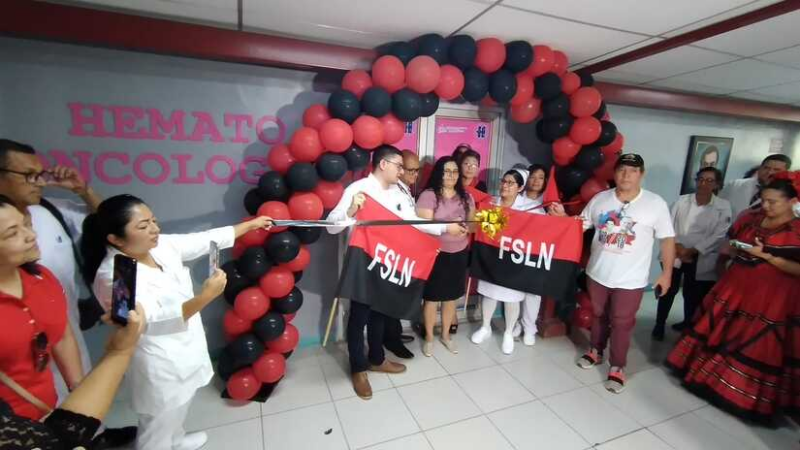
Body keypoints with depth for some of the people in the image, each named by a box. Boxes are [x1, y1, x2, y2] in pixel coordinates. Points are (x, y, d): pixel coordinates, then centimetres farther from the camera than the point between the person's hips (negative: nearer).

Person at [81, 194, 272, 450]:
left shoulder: (161, 245, -6)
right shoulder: (113, 276, -27)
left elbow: (206, 240, 0)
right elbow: (155, 320, -33)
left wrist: (251, 224, 3)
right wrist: (206, 297, -46)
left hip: (184, 353, 8)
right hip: (160, 366, -8)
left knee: (176, 413, 33)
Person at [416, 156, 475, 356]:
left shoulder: (466, 197, 8)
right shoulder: (428, 195, -10)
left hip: (460, 253, 5)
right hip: (436, 253, -4)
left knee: (452, 296, 14)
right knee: (432, 297, 5)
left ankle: (445, 335, 34)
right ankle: (429, 337, 25)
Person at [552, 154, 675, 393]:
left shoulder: (656, 203, -9)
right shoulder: (600, 198, -1)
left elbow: (667, 239, -4)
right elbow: (580, 225, 6)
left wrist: (666, 273, -4)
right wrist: (562, 216, -13)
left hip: (630, 280, -3)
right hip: (597, 273, 3)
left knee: (622, 323, 8)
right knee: (599, 315, 20)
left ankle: (617, 367, 25)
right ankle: (595, 351, 40)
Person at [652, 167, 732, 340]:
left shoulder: (723, 206, 0)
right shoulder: (682, 200, 1)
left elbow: (719, 235, -7)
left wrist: (691, 251, -14)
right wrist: (677, 246, -14)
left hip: (700, 258, 0)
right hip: (675, 254, 0)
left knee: (692, 294, 11)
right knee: (669, 290, 3)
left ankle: (688, 324, 33)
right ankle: (659, 324, 15)